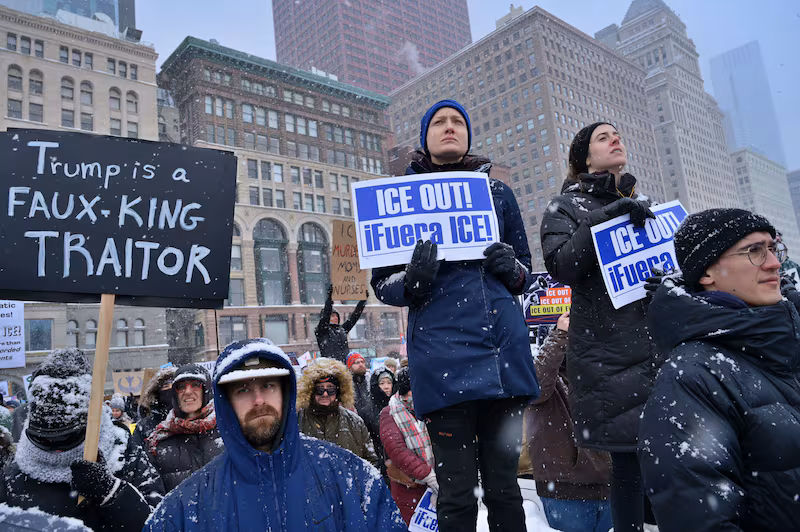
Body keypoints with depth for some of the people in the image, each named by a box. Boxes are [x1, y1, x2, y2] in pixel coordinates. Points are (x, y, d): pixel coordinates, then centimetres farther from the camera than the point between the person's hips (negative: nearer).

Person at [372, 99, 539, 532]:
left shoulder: (496, 191, 16)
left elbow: (524, 273, 20)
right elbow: (382, 283, 9)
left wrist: (511, 268, -4)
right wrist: (414, 278, -14)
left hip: (504, 350, 3)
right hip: (443, 354, -2)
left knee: (503, 483, 10)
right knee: (457, 493, 1)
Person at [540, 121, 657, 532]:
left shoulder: (641, 205, 21)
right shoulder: (567, 207, 5)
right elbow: (561, 266, -11)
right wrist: (603, 217, -18)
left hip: (658, 345, 5)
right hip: (608, 353, -5)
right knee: (628, 456, -3)